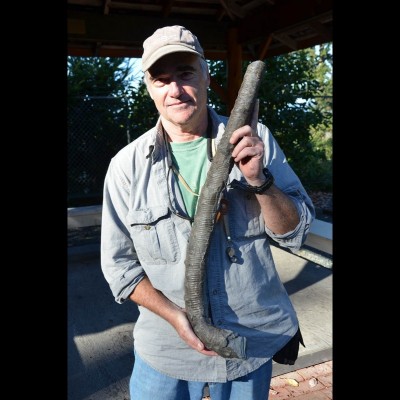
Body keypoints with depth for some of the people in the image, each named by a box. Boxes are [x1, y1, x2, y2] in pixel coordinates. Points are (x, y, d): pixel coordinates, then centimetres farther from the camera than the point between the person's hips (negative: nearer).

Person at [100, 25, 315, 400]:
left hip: (255, 342, 1)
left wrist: (259, 180, -25)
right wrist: (175, 315, -16)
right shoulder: (127, 165, -9)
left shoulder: (253, 139, -8)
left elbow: (294, 233, -7)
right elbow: (118, 264, -4)